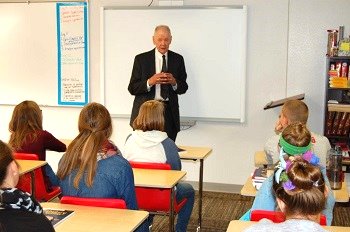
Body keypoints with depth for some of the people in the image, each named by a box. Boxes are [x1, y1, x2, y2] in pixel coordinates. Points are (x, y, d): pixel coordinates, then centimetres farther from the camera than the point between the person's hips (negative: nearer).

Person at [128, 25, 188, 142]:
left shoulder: (177, 59, 9)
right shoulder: (141, 59, 3)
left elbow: (183, 88, 11)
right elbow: (132, 88, 0)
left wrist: (174, 82, -11)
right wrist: (150, 82, -17)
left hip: (169, 113, 2)